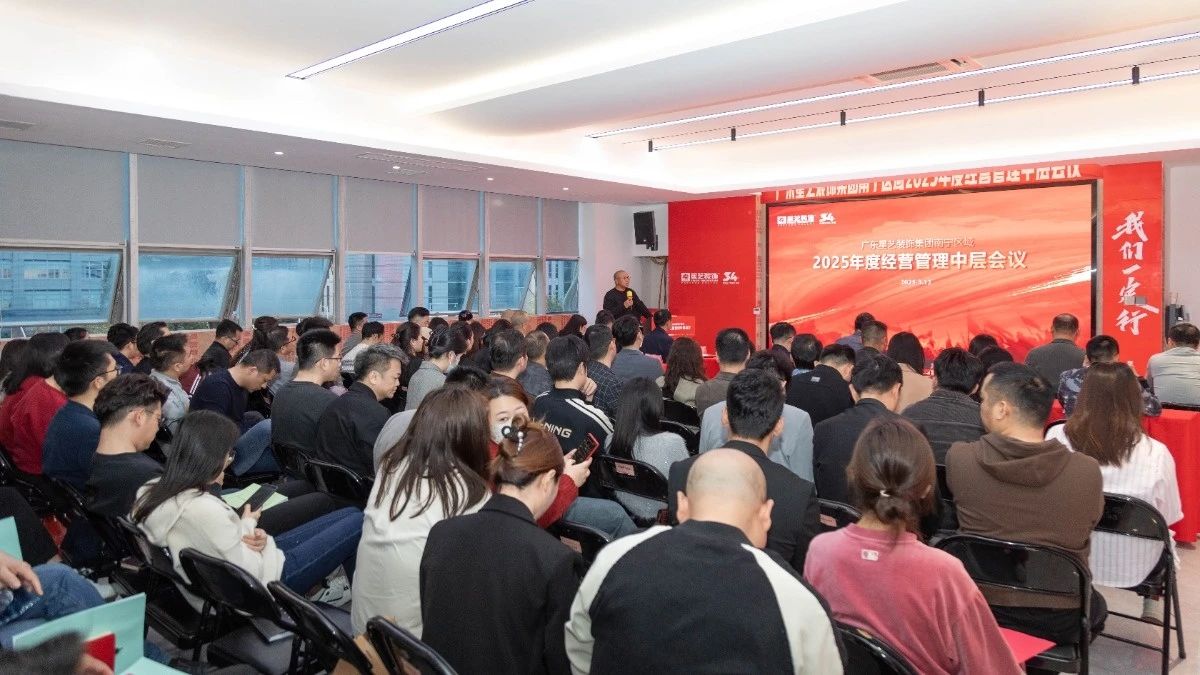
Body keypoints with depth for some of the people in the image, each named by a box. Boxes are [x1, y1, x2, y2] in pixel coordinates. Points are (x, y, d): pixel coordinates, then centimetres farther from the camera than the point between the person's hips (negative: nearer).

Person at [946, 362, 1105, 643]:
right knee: (1096, 605, 35)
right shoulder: (1087, 471, -17)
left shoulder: (958, 458, -17)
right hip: (1060, 620, 0)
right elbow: (1088, 525, 3)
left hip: (980, 611, 0)